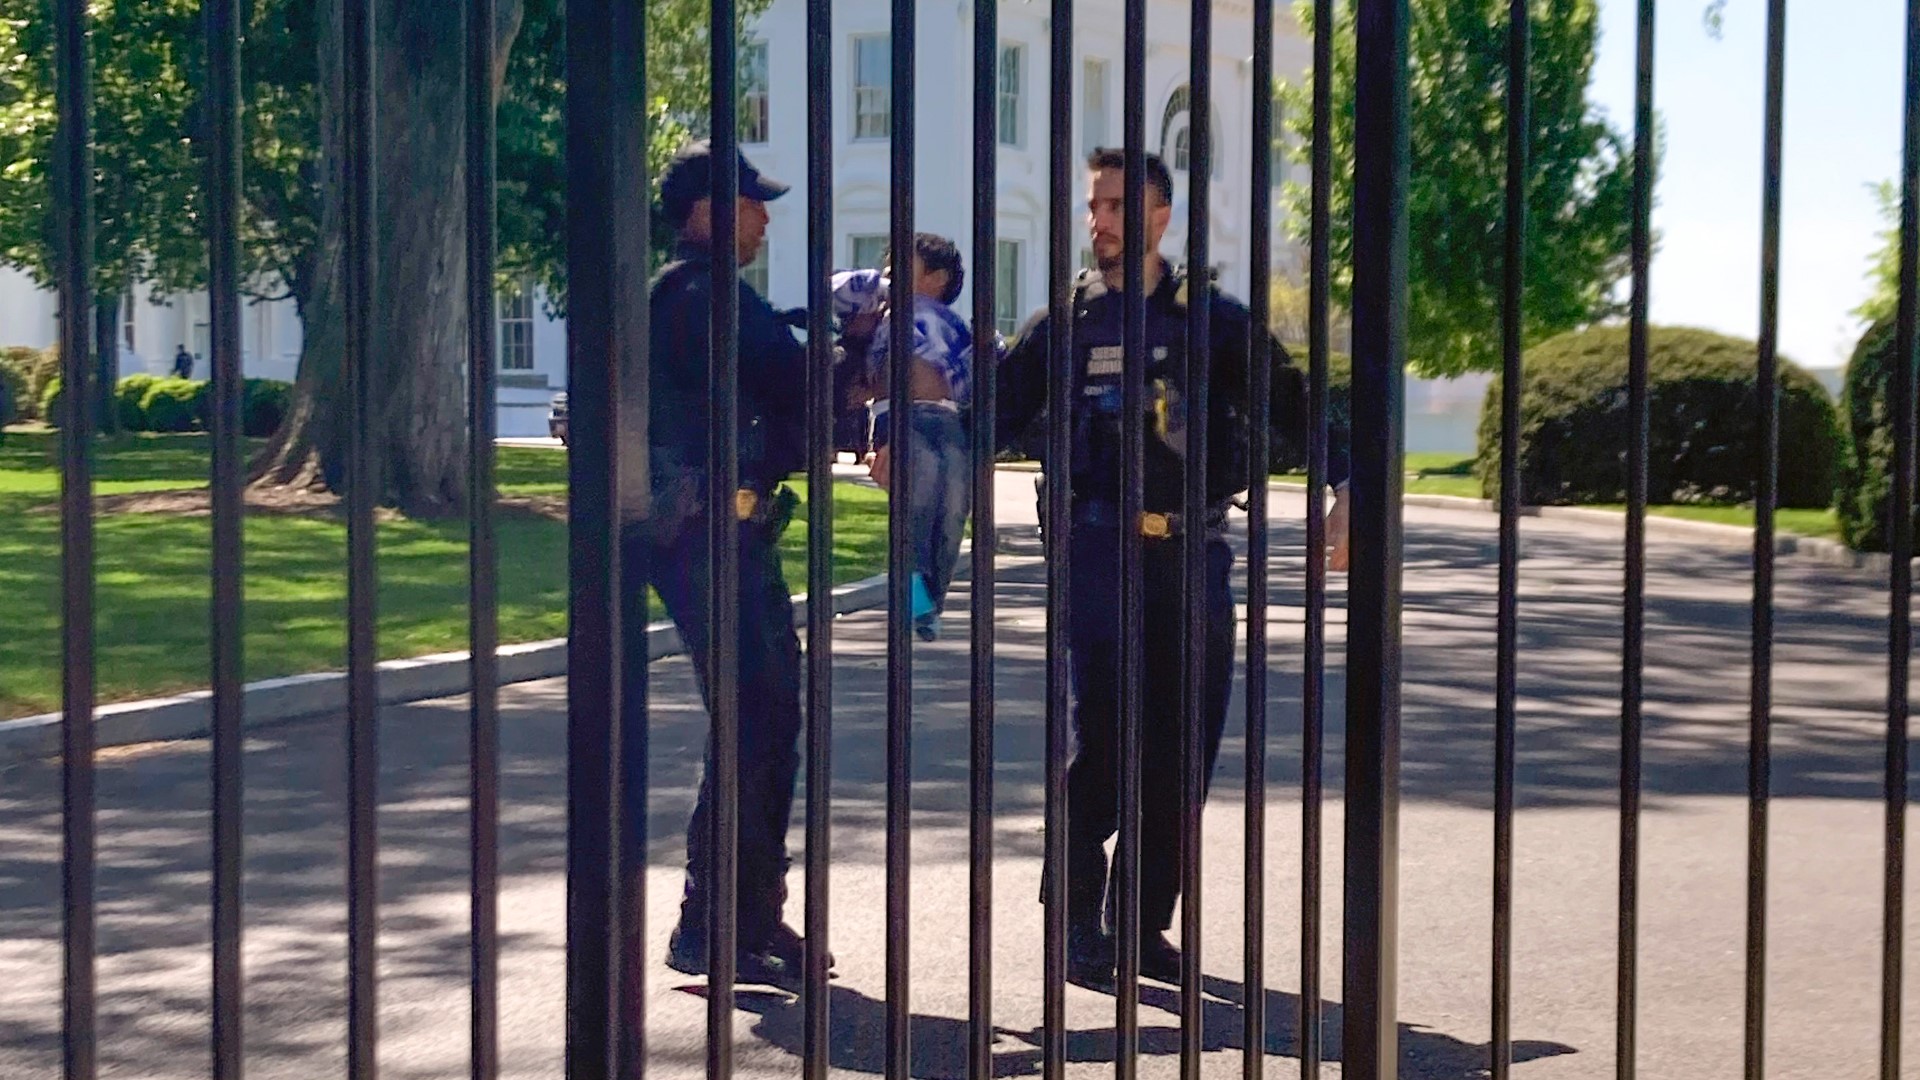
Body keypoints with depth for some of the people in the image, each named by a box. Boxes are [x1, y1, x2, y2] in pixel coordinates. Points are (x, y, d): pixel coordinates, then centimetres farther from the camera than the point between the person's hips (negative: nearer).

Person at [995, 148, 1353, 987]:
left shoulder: (1213, 320, 9)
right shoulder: (1062, 326, 10)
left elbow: (1288, 403, 5)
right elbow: (994, 416, 9)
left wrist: (1342, 489, -9)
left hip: (1194, 554, 2)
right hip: (1099, 549, -2)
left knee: (1185, 746, 2)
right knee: (1105, 735, -12)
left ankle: (1143, 924, 13)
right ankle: (1078, 919, -1)